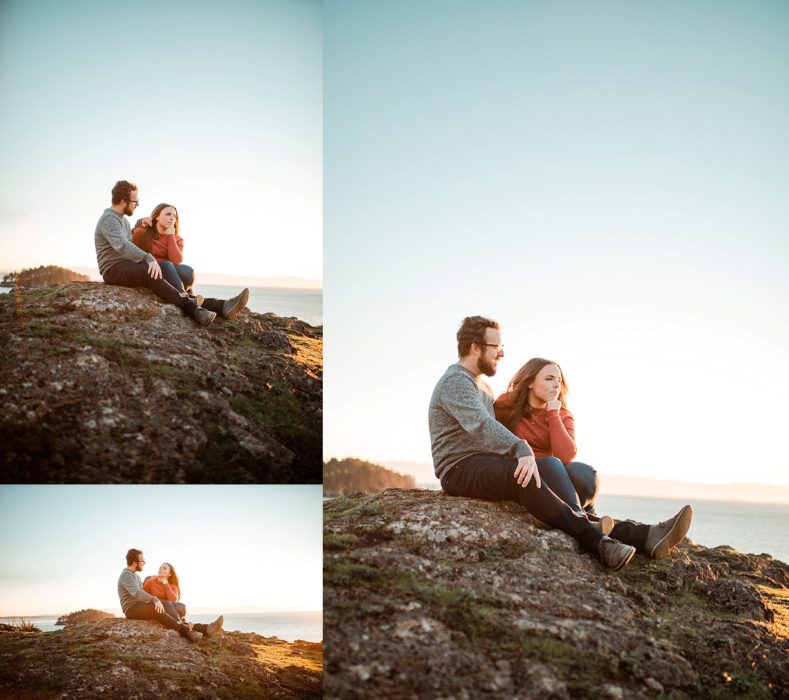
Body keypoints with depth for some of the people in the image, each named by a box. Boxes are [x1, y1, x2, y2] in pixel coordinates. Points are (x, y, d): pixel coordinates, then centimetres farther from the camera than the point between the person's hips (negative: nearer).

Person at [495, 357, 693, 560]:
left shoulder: (563, 416, 6)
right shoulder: (505, 405, 1)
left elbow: (566, 456, -11)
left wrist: (553, 415, -13)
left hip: (553, 477, 4)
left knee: (585, 474, -28)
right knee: (550, 463, -35)